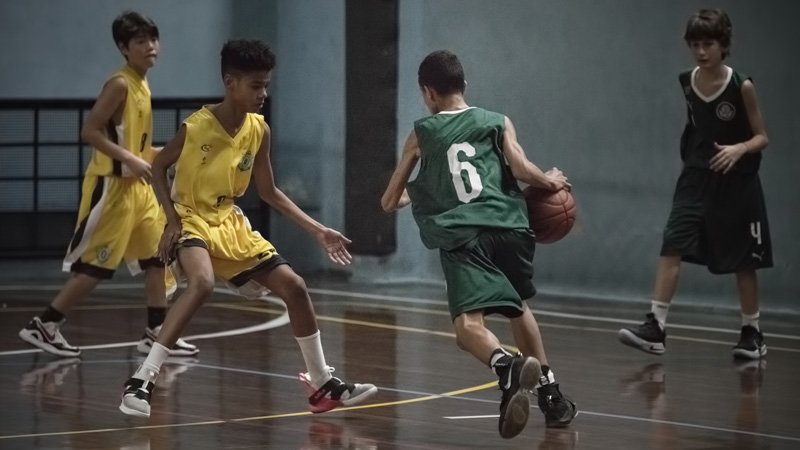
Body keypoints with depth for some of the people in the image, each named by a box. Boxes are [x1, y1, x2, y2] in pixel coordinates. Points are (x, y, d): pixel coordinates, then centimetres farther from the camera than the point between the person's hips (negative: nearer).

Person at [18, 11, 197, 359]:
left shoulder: (142, 86, 13)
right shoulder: (120, 84, -15)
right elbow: (89, 131, -21)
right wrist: (130, 160, -25)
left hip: (137, 186, 9)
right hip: (112, 186, -9)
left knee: (158, 254, 8)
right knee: (95, 265, -5)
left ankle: (156, 333, 12)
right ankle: (43, 326, 4)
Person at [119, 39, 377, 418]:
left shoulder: (259, 130, -4)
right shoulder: (196, 127, -19)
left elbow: (268, 192, 7)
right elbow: (158, 167, -5)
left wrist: (318, 231, 2)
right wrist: (172, 220, -17)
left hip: (230, 223, 6)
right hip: (191, 220, -6)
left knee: (293, 286, 2)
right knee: (202, 283, -36)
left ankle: (322, 385, 18)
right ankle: (141, 381, -33)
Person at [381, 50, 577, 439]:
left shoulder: (421, 133, 19)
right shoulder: (498, 123, 19)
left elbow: (389, 203, 25)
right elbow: (522, 169, 3)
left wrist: (408, 196, 48)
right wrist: (551, 182, 24)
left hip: (461, 235, -3)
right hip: (508, 227, 3)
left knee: (468, 325, -16)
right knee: (519, 308, 29)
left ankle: (507, 366, -49)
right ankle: (551, 395, 25)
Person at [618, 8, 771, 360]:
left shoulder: (741, 87, -11)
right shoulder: (687, 84, 0)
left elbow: (761, 137, -6)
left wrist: (740, 149, -24)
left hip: (736, 185, -3)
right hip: (696, 180, 3)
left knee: (743, 262, 7)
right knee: (671, 248, -11)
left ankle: (751, 332, 21)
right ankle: (655, 327, -13)